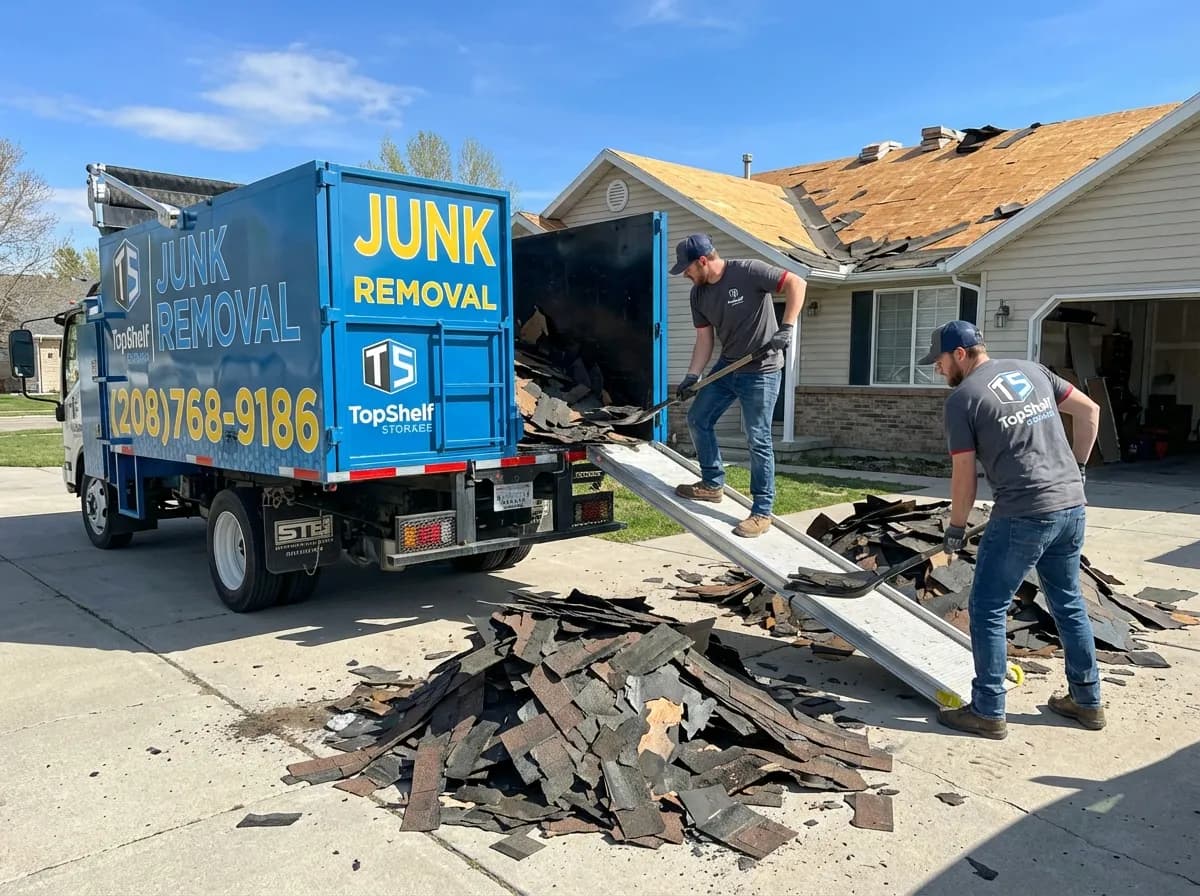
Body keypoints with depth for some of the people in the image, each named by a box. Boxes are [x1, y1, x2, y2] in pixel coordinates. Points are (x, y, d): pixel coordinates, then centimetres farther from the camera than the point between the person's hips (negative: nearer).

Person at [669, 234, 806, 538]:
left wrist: (786, 328, -26)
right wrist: (692, 376, -2)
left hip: (761, 370, -8)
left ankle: (762, 512, 3)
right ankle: (713, 483, 29)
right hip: (727, 366, 8)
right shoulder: (699, 294, 4)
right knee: (698, 419, 11)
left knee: (758, 440, -6)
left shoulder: (748, 272, -18)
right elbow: (704, 339, 8)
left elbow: (796, 284, -18)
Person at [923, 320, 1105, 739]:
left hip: (1023, 515, -7)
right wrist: (1077, 466, 21)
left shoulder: (962, 398, -6)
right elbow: (1089, 411, 15)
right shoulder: (1031, 370, 13)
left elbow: (964, 477, -5)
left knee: (988, 609, 4)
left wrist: (956, 529, 8)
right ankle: (1087, 701, 31)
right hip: (1072, 505, 8)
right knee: (1069, 604, 20)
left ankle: (988, 712, 9)